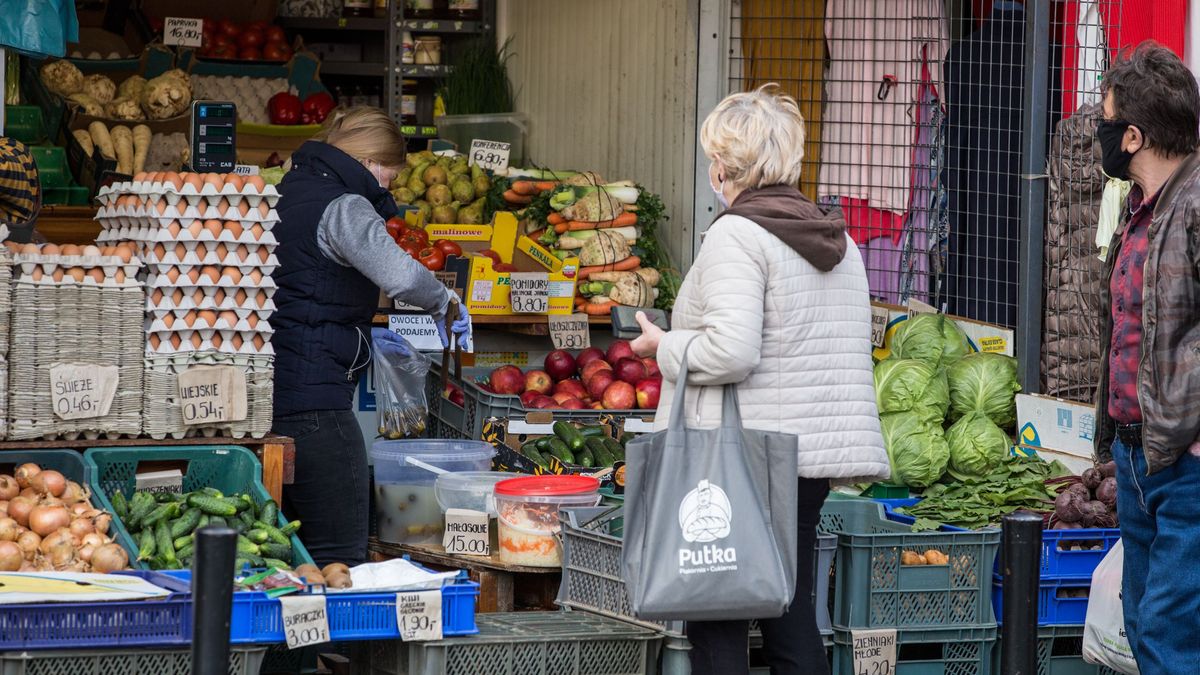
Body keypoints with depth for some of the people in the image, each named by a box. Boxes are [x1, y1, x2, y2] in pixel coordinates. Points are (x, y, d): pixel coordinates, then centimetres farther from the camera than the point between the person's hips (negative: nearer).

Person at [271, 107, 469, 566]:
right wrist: (445, 303, -8)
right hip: (313, 401, -9)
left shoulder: (287, 196, 18)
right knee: (341, 560, -8)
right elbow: (398, 274, -27)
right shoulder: (342, 207, -9)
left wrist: (359, 337, 29)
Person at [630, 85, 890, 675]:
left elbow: (730, 352, -22)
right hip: (813, 453, 8)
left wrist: (665, 347, -5)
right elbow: (845, 351, 19)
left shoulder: (738, 234, -12)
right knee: (791, 617, 12)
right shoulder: (838, 239, 13)